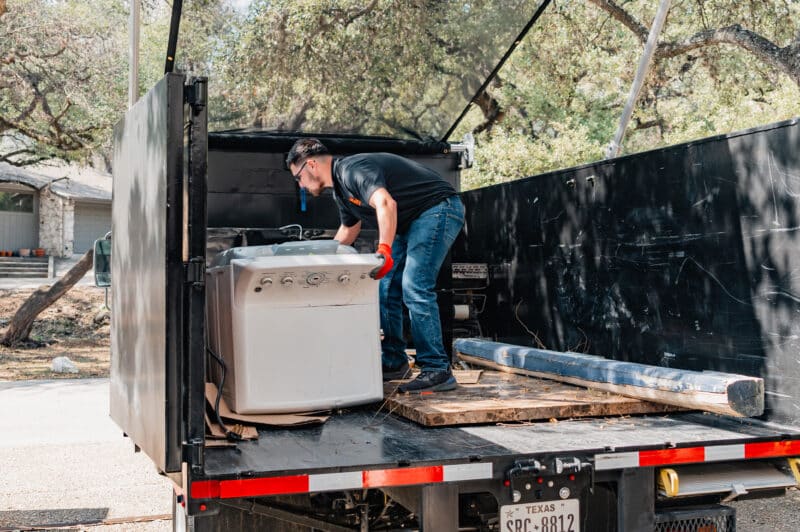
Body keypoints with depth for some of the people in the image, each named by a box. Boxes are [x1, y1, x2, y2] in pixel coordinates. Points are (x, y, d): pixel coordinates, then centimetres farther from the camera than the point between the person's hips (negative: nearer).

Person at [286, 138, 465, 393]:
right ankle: (393, 362, 17)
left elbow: (386, 204, -38)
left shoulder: (352, 171, -20)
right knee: (386, 288, 9)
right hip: (412, 221, 11)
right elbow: (349, 229, 32)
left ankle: (437, 370, -18)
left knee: (414, 288, -20)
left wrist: (384, 249, -48)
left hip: (438, 209, -11)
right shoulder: (341, 189, 14)